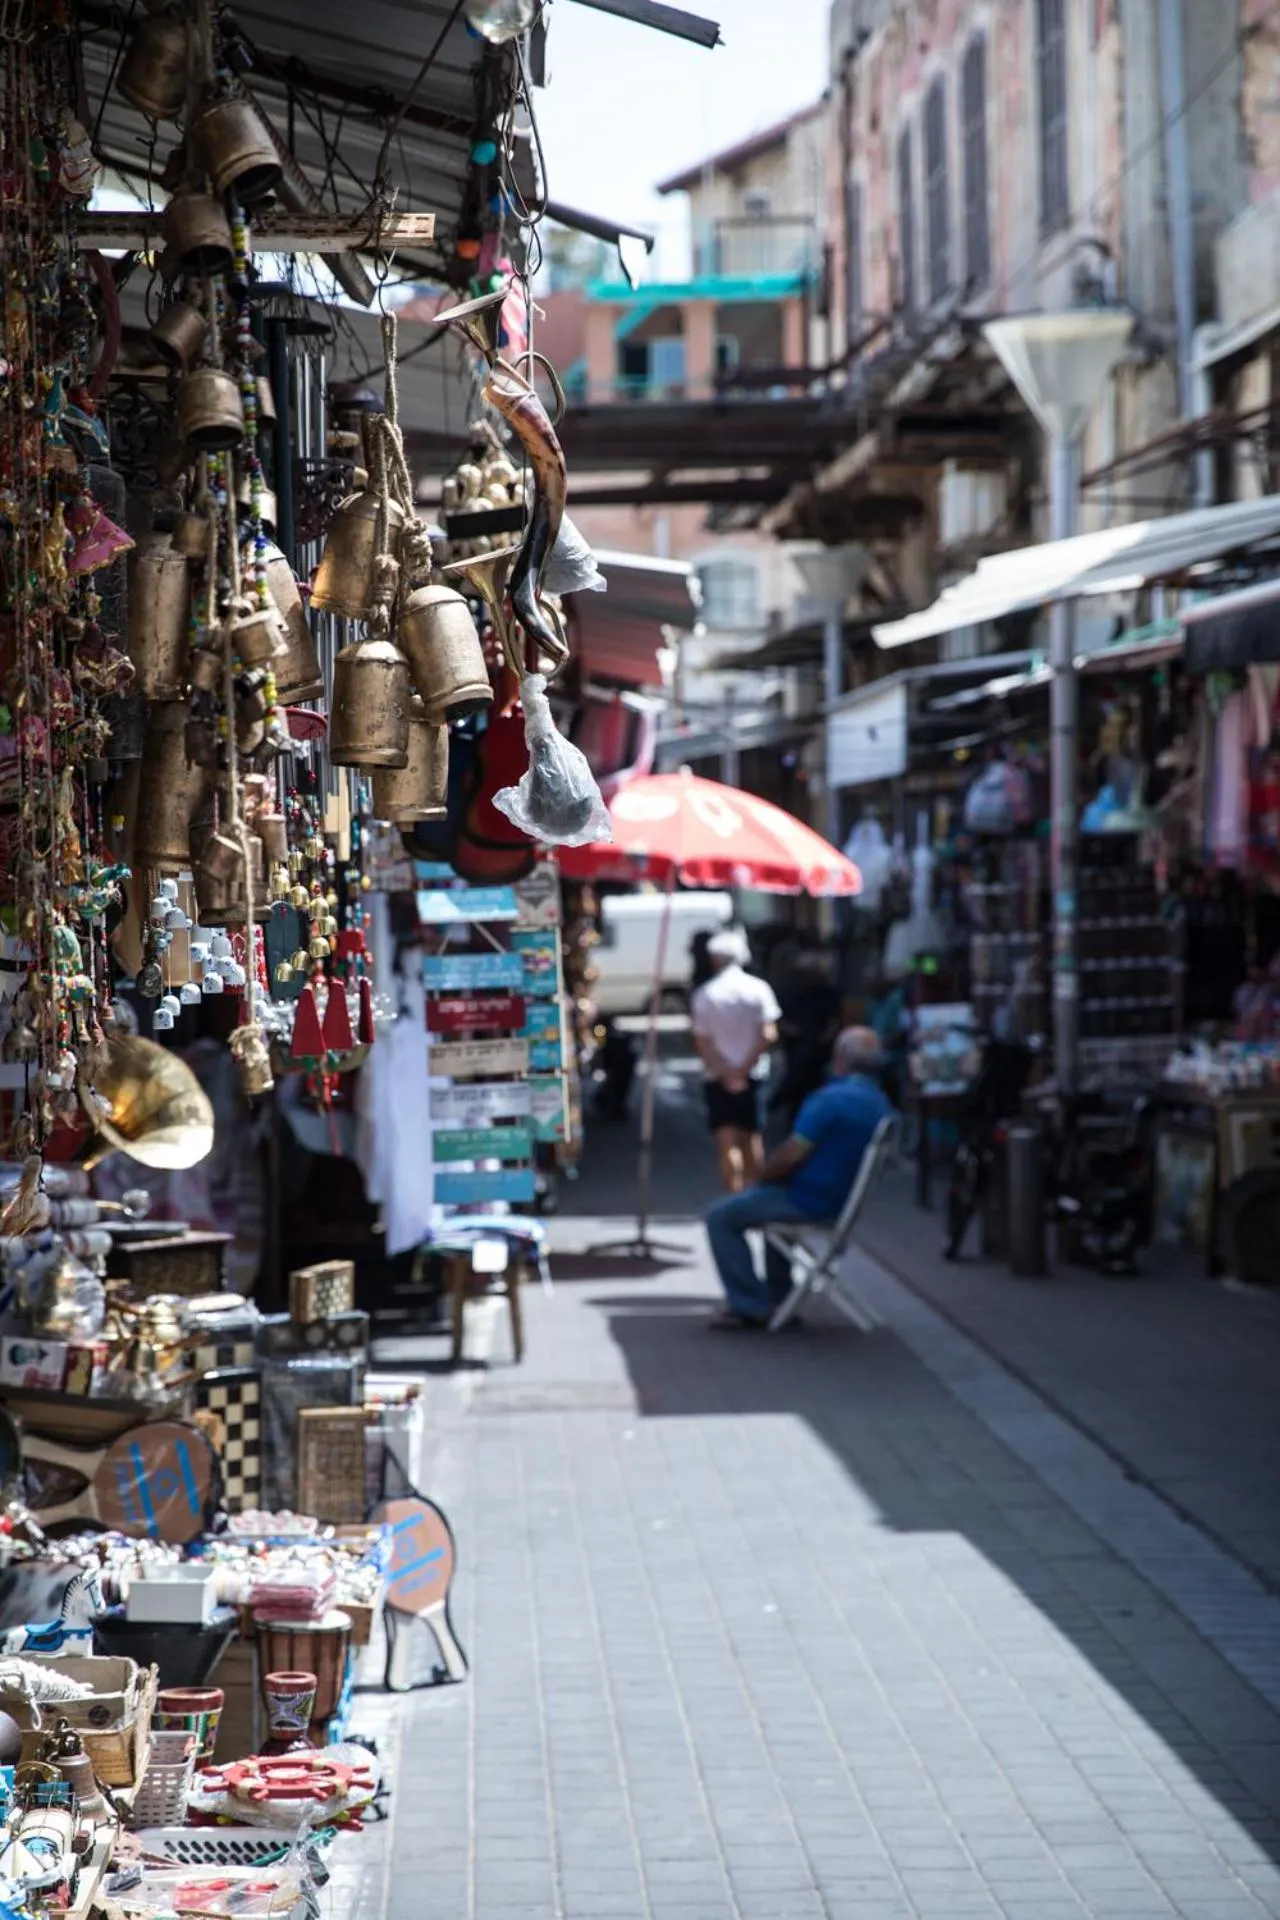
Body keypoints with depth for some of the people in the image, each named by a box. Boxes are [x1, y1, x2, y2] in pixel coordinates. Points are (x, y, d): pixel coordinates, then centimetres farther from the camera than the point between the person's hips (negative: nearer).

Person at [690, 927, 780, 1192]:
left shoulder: (704, 995, -6)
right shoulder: (758, 989, -4)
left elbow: (702, 1043, -10)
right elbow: (768, 1035, -10)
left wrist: (725, 1072, -10)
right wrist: (744, 1068, -7)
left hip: (719, 1077, -2)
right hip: (753, 1073, 2)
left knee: (727, 1141, -3)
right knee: (752, 1138, 15)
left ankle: (736, 1196, -12)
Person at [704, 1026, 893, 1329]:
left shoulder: (832, 1099, -24)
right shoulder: (881, 1104, 4)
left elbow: (792, 1155, -22)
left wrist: (763, 1174, -1)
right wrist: (773, 1173, 16)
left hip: (811, 1202, -9)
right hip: (845, 1199, 9)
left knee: (721, 1217, 2)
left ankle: (750, 1305, 4)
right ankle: (778, 1298, 36)